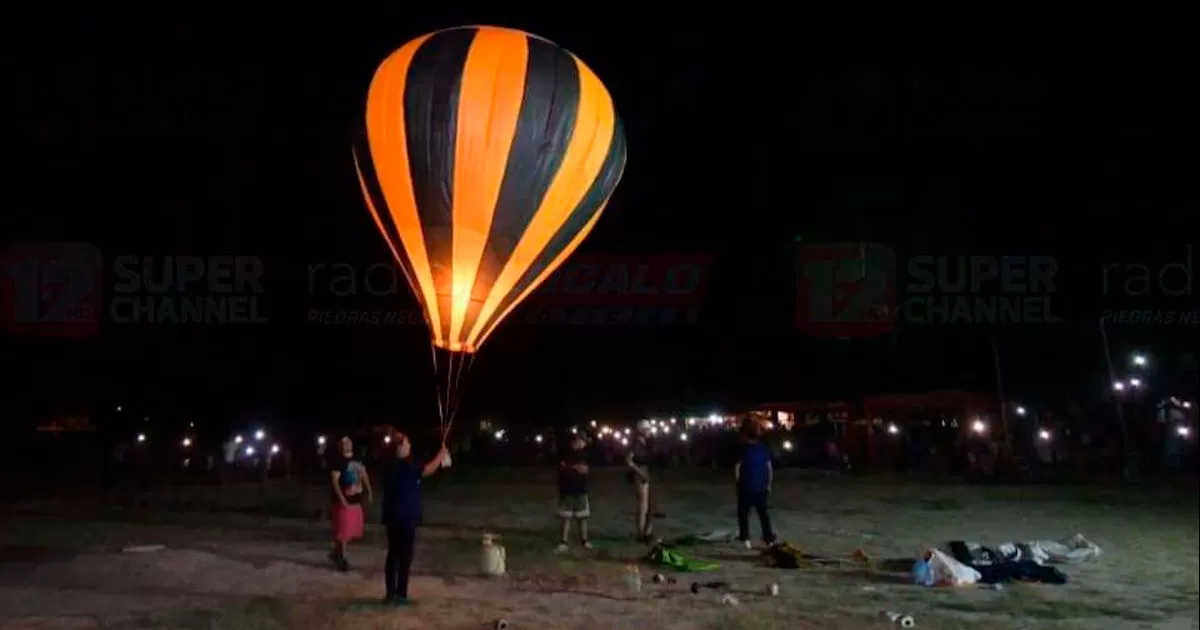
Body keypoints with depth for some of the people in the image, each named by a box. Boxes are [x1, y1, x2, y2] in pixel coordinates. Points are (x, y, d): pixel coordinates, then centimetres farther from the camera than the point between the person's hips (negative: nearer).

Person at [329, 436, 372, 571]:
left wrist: (368, 492, 6)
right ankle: (341, 558, 14)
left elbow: (363, 475, 15)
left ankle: (336, 553, 31)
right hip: (344, 500, -7)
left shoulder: (357, 459, 8)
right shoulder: (337, 461, -13)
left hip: (356, 500, 7)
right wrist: (342, 500, -23)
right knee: (343, 531, 0)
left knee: (354, 530, 14)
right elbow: (334, 481, -18)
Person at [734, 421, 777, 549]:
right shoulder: (764, 448, 2)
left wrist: (738, 482, 3)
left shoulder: (744, 448, -9)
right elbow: (769, 468, 4)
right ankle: (769, 538, 11)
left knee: (743, 513, 9)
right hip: (761, 487, 4)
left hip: (746, 487, -4)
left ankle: (745, 538, 6)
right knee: (763, 513, 13)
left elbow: (737, 468, -10)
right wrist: (768, 485, 12)